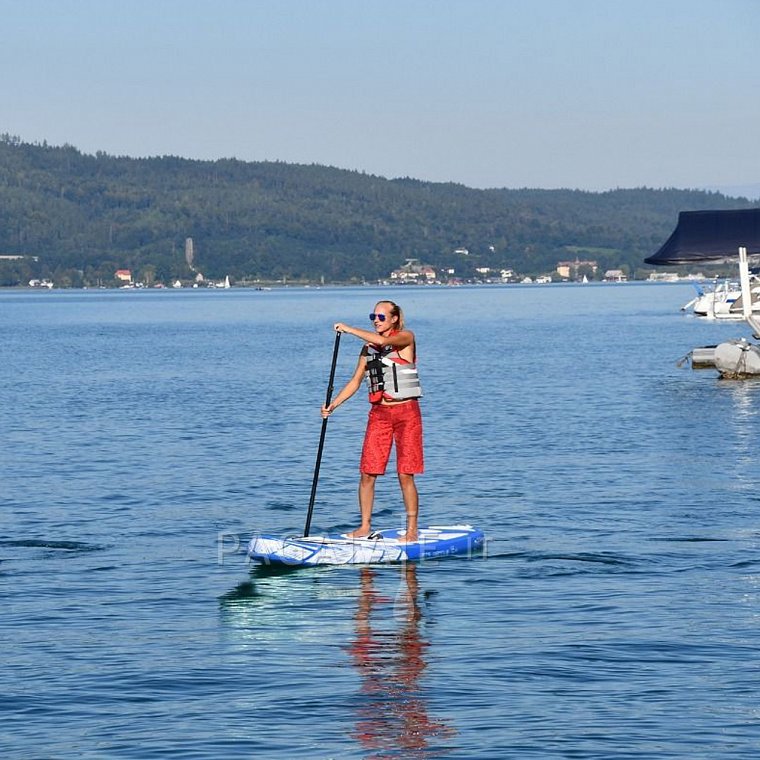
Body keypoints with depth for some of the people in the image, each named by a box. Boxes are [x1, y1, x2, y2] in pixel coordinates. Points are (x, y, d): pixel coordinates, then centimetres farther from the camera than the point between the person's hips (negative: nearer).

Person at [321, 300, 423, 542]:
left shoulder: (406, 338, -5)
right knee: (367, 474, 0)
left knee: (405, 475, -5)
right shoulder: (368, 348, 12)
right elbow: (355, 381, 14)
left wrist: (349, 329, -17)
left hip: (406, 412, -5)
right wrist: (333, 405, 3)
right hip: (379, 413, 5)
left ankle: (412, 529, 3)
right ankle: (365, 526, 10)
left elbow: (381, 341, -25)